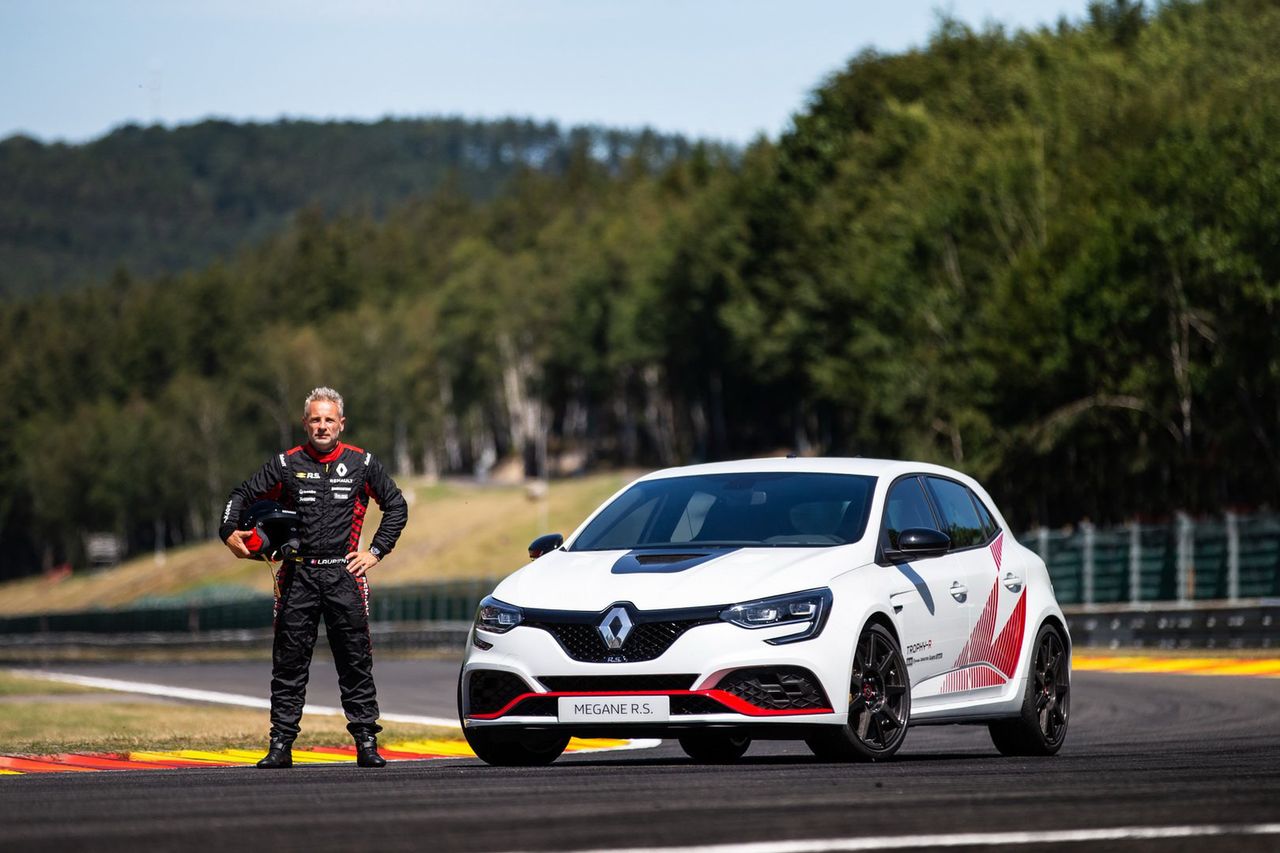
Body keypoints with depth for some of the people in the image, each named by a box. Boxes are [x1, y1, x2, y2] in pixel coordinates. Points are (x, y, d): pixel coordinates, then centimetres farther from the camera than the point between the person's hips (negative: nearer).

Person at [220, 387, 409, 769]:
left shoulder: (362, 464, 7)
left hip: (344, 575, 0)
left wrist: (376, 551, 7)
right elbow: (241, 496, 11)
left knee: (356, 662, 1)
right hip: (298, 575, 0)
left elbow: (396, 506, 15)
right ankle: (281, 744, 4)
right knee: (289, 663, 1)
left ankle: (366, 742, 5)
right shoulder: (286, 465, 6)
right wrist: (230, 533, -7)